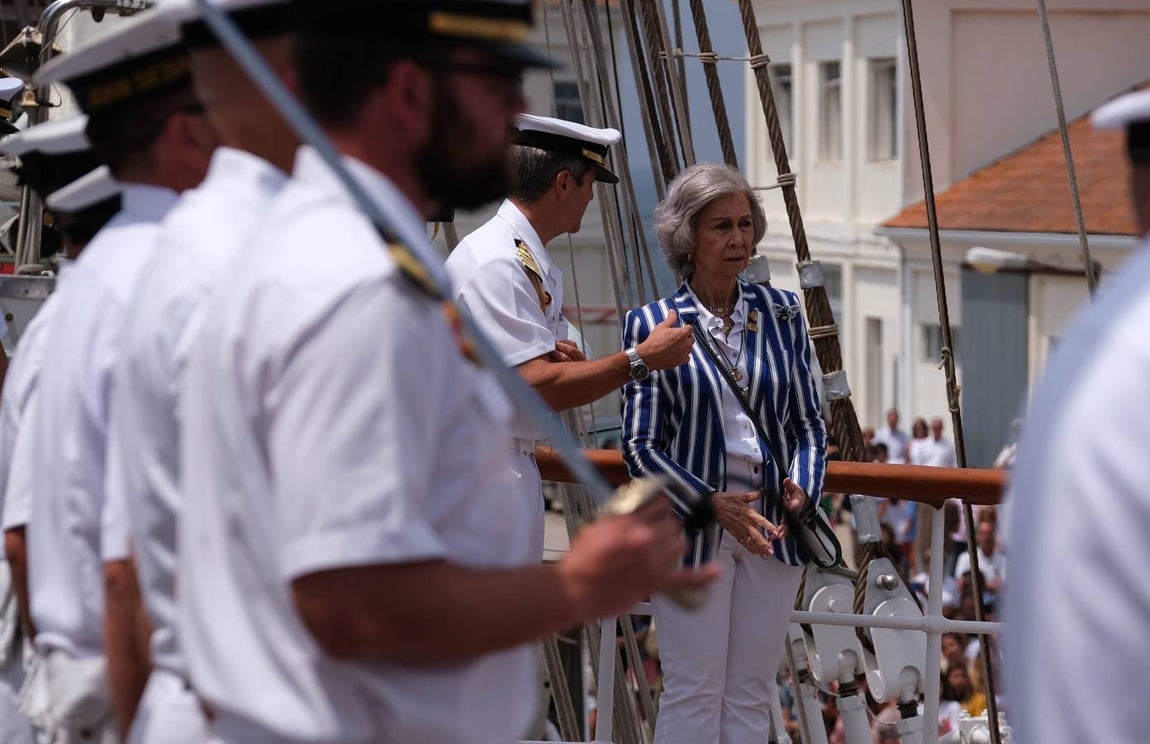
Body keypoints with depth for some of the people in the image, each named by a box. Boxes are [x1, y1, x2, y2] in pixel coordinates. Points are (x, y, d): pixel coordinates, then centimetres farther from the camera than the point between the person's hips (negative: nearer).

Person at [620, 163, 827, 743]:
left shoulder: (780, 313, 8)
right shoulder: (653, 324, -3)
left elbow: (809, 422, 12)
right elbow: (640, 445, -4)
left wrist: (802, 484, -8)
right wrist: (713, 504, -15)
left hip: (771, 527, 3)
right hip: (692, 533, -3)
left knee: (751, 694, 7)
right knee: (693, 693, -1)